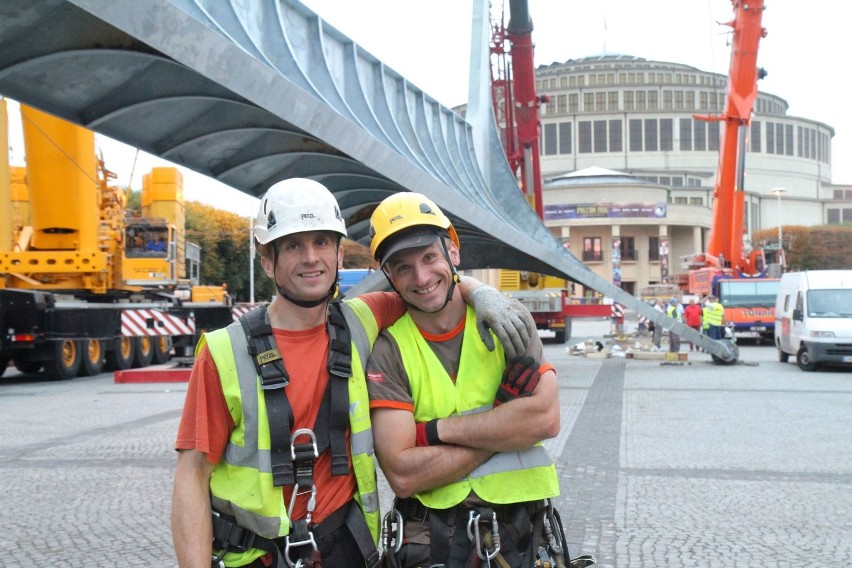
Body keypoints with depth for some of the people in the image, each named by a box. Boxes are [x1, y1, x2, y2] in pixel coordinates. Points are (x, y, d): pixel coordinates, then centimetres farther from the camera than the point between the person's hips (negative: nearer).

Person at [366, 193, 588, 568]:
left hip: (520, 533, 2)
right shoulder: (388, 351, -8)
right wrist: (503, 429, -16)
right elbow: (402, 475, -17)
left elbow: (546, 417, -16)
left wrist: (437, 430, -16)